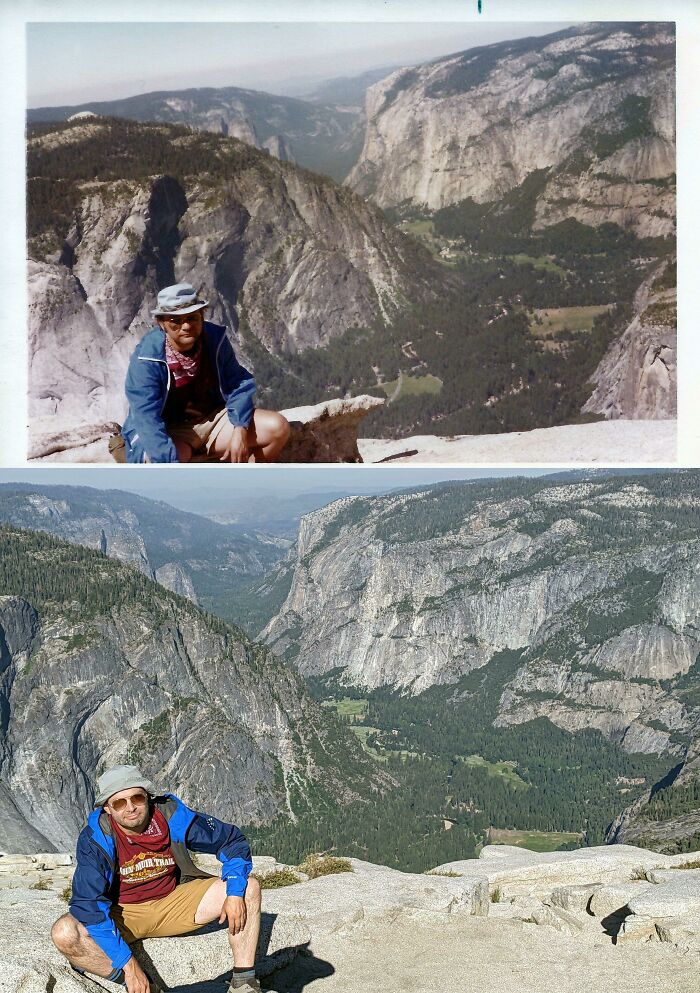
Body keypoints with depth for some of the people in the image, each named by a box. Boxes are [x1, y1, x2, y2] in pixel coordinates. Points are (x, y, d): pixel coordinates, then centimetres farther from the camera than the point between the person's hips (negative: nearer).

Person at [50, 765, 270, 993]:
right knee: (64, 934, -32)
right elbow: (88, 903, -27)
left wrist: (235, 893, -22)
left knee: (248, 887, -15)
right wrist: (127, 964, -32)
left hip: (173, 902, 2)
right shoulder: (95, 837, -22)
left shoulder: (171, 815, -16)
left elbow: (232, 840, -6)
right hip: (121, 914, -2)